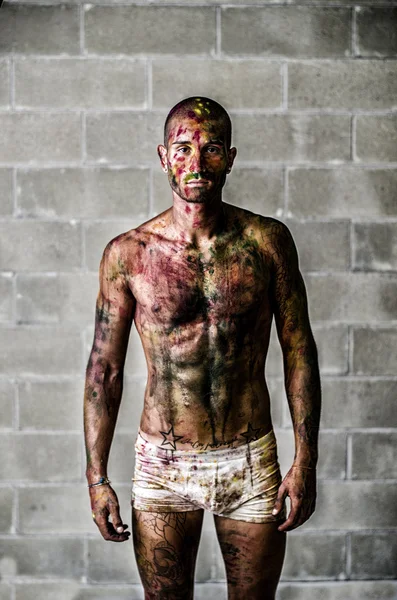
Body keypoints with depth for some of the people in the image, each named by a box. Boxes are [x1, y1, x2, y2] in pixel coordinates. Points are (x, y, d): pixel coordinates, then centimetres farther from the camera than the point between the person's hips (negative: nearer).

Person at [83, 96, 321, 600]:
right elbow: (104, 369, 0)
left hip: (251, 463, 1)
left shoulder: (268, 241, -5)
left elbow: (299, 351, 0)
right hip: (163, 464, 0)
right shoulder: (127, 254, -6)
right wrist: (96, 476, -2)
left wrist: (305, 461, -3)